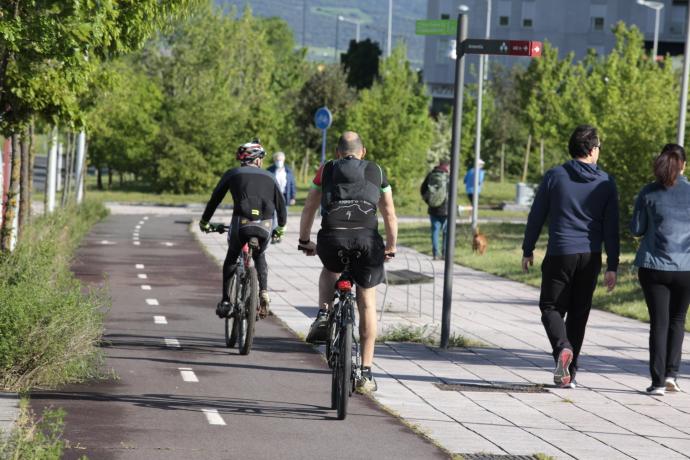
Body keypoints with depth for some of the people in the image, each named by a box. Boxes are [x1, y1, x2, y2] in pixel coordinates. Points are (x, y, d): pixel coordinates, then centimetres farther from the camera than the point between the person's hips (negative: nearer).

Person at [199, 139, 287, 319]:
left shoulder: (232, 174, 17)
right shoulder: (269, 177, 21)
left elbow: (215, 199, 19)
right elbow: (281, 205, 22)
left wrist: (204, 222, 32)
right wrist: (281, 228, 38)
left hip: (241, 223, -1)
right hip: (265, 226, 1)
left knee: (231, 259, 22)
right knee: (260, 256, 30)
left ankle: (225, 301, 13)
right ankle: (263, 293, 11)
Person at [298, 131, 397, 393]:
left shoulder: (326, 170, 18)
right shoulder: (376, 172, 19)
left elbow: (309, 209, 22)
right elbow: (390, 214, 21)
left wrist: (304, 241, 34)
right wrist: (391, 247, 32)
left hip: (332, 238, 0)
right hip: (367, 239, 0)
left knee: (330, 270, 36)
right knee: (367, 304, 11)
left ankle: (323, 315, 12)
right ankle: (366, 373, 7)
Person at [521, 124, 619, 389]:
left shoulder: (554, 177, -3)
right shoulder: (606, 183, 1)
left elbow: (536, 216, 1)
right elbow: (611, 228, 0)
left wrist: (528, 249, 12)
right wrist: (612, 266, 2)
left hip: (559, 255, -2)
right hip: (590, 257, 2)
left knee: (551, 307, 8)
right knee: (578, 313, 11)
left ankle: (562, 348, -22)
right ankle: (568, 373, 13)